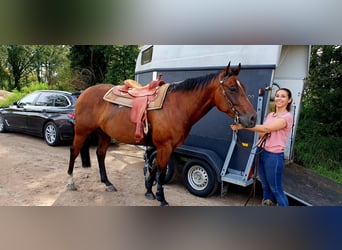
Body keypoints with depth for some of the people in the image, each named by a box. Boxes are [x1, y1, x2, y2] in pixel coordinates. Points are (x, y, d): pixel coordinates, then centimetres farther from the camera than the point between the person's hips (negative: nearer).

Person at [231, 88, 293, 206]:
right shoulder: (270, 115, 12)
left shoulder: (287, 116, -12)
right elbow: (262, 134, 5)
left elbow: (266, 128, -25)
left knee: (276, 189, 4)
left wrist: (243, 126, -25)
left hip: (274, 156, -7)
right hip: (261, 152, 7)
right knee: (265, 186, 20)